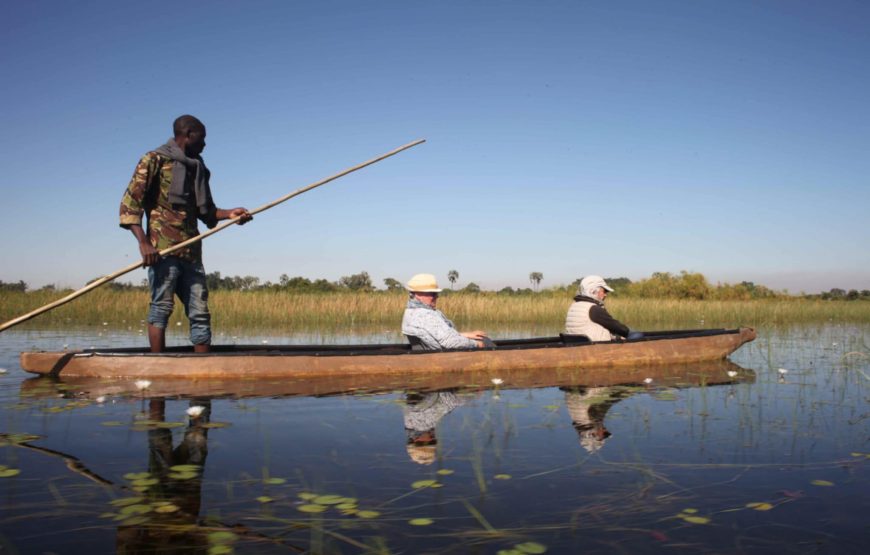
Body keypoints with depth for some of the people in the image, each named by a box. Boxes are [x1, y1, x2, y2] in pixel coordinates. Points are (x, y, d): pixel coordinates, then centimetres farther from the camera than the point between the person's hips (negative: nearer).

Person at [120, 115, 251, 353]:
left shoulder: (197, 168, 22)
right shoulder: (155, 160, 1)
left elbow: (206, 211, 30)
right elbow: (130, 203, -6)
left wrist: (228, 213, 9)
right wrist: (143, 243, -17)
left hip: (191, 252, 7)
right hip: (163, 250, -7)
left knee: (200, 313, 3)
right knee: (162, 306, -8)